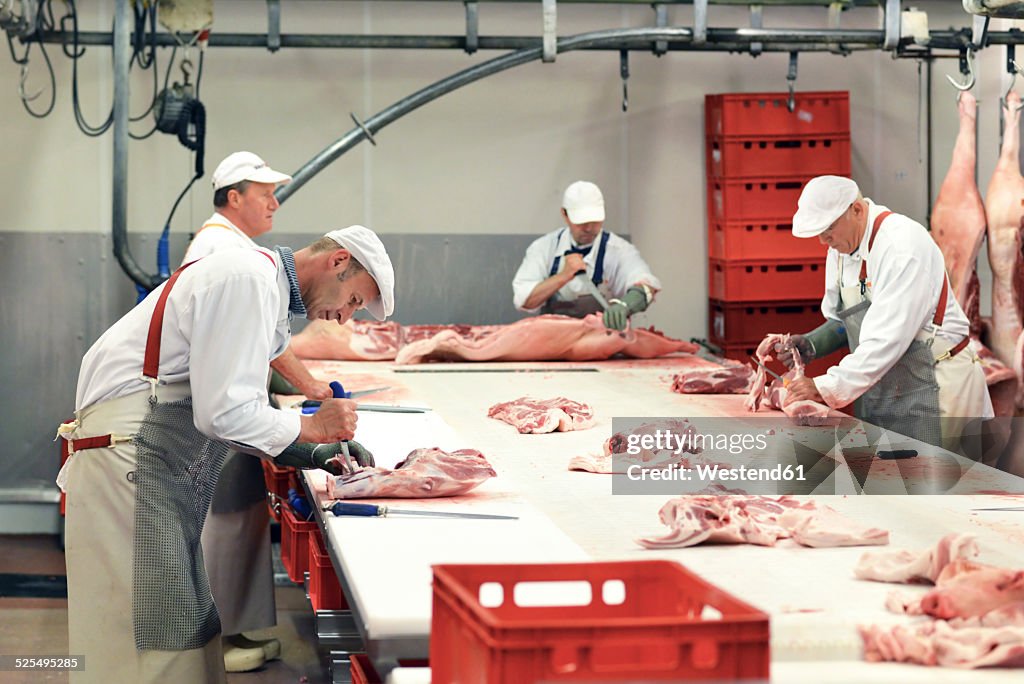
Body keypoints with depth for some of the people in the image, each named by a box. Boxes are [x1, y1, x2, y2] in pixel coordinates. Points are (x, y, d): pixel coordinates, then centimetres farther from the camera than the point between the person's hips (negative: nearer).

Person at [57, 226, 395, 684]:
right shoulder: (249, 281, -14)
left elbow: (245, 413, 24)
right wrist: (312, 426, -8)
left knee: (185, 625, 10)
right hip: (128, 452, -11)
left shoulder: (264, 287, 20)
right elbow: (224, 413, -20)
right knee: (150, 635, -9)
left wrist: (314, 456, 12)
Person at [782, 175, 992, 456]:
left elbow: (889, 337, -26)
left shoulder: (904, 242, -21)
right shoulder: (841, 249, 7)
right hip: (878, 387, 8)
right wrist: (811, 345, -5)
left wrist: (825, 387, -25)